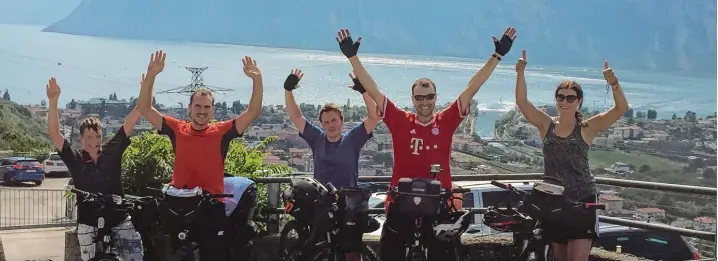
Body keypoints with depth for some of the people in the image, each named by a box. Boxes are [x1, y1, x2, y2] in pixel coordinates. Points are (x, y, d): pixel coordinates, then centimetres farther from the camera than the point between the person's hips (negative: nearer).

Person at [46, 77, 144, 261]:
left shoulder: (112, 151, 1)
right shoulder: (75, 159, -1)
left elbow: (130, 122, -4)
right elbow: (54, 133, -13)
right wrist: (53, 102, -26)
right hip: (89, 224, 0)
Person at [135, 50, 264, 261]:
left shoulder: (222, 132, 0)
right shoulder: (177, 129, 3)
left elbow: (254, 112, -7)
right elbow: (144, 108, -1)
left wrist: (257, 80, -18)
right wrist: (151, 75, -13)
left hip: (213, 206, -1)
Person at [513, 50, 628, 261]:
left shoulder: (587, 128, -5)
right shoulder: (546, 125, 2)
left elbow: (621, 108, -15)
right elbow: (522, 102, -9)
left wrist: (613, 83, -31)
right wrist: (520, 73, -23)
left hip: (582, 200, -3)